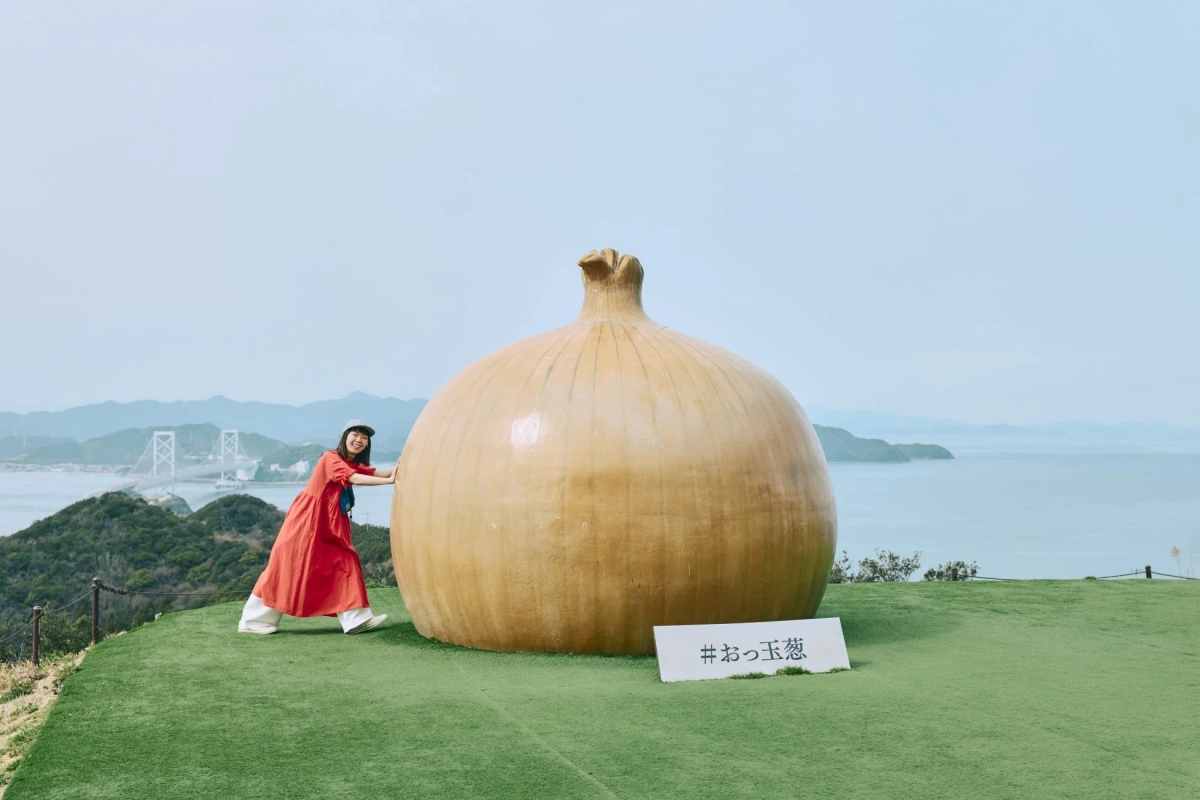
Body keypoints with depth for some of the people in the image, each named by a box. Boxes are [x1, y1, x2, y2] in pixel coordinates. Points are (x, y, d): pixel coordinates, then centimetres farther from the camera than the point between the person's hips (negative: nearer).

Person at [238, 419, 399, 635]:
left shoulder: (355, 464, 11)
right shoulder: (331, 459, -16)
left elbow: (376, 473, -6)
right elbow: (355, 479, -30)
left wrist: (397, 470, -25)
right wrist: (389, 481, -35)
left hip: (331, 526, 9)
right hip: (306, 522, -9)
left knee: (344, 564, 0)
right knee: (288, 567, -4)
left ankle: (356, 619, -3)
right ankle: (252, 621, 4)